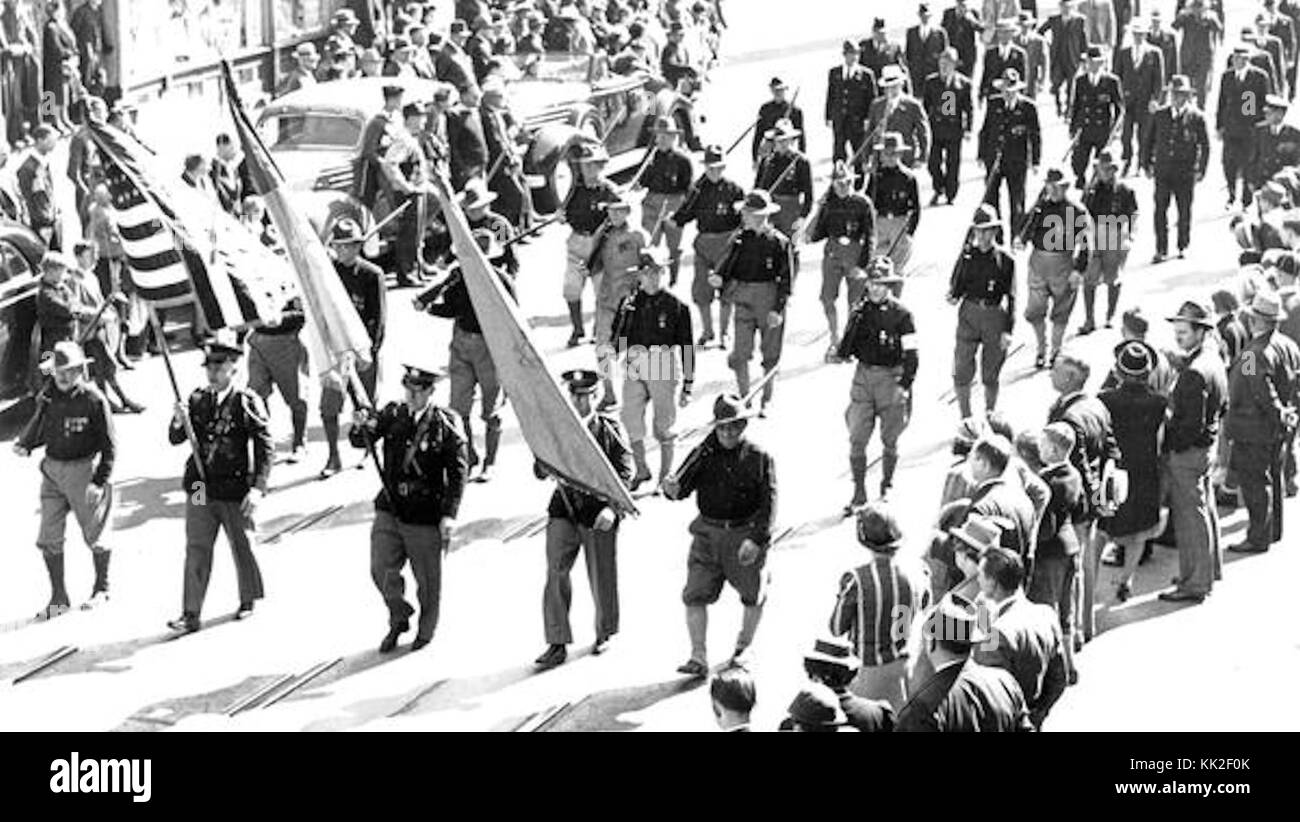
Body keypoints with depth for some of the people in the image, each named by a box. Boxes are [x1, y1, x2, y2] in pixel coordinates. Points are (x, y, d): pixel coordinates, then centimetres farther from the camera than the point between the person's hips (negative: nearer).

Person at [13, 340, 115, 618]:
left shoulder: (93, 400, -16)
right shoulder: (48, 398, 0)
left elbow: (109, 445, -13)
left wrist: (99, 481, -18)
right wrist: (24, 445, -4)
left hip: (84, 470, -5)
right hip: (52, 470, 5)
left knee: (94, 533, 11)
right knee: (49, 539, 4)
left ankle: (102, 588, 33)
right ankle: (59, 598, 15)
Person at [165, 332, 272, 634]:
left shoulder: (248, 402, -7)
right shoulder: (197, 400, 4)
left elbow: (265, 448, -8)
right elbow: (175, 439, 5)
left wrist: (257, 488, -15)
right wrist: (179, 421, -17)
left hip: (236, 491, -3)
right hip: (200, 489, 3)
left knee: (242, 548, 13)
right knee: (196, 551, -1)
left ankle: (248, 600, 35)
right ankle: (191, 615, 0)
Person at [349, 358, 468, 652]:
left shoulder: (446, 426, -9)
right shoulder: (393, 414, 1)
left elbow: (457, 473, -9)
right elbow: (361, 441, -2)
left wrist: (449, 514, -16)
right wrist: (360, 427, -26)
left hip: (426, 517, -3)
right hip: (389, 510, 3)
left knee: (427, 580, 9)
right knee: (382, 573, 0)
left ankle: (426, 630, 32)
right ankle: (399, 619, 26)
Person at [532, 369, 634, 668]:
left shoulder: (611, 429, -1)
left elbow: (625, 471, -6)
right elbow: (539, 469, 8)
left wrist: (612, 507, -19)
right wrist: (549, 468, -17)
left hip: (599, 512, -2)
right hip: (564, 508, 2)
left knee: (602, 578, 9)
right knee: (555, 573, -10)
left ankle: (605, 633, 34)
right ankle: (557, 644, -6)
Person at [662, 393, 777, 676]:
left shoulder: (760, 458, -6)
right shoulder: (704, 454, 0)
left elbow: (769, 502, -10)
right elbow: (683, 486, -5)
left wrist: (756, 539, -20)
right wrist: (672, 489, -30)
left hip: (746, 535, -1)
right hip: (708, 533, 1)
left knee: (753, 595, 13)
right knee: (696, 595, -7)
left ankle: (743, 648, 36)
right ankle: (699, 658, -3)